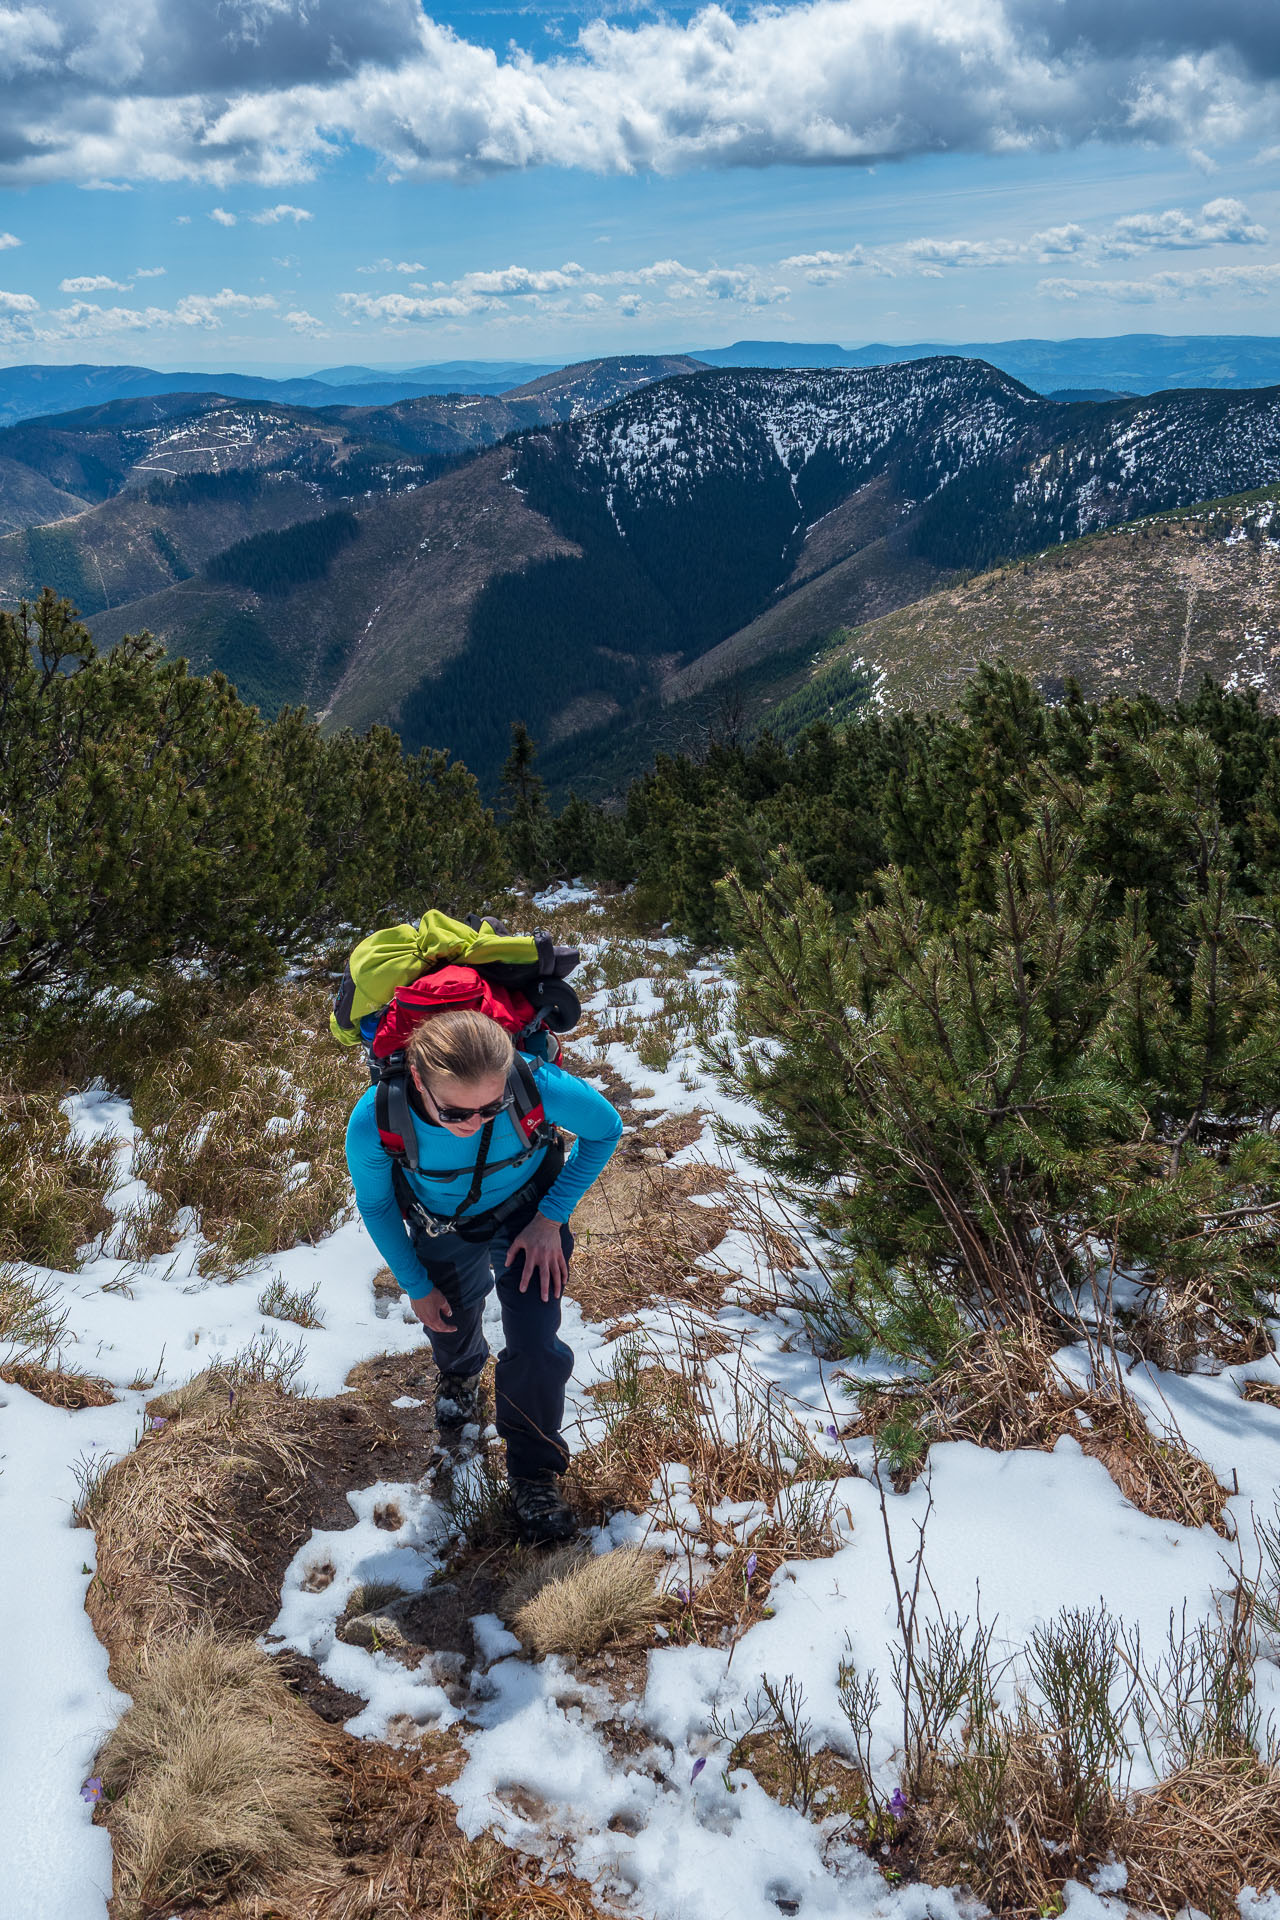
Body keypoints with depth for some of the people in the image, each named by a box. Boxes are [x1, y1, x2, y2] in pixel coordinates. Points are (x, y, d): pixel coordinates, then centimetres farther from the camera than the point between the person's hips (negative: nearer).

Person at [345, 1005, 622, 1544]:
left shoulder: (542, 1086, -43)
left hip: (527, 1212, -1)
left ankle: (533, 1470, 20)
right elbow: (374, 1204, -14)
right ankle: (460, 1372, 65)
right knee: (450, 1323, 26)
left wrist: (552, 1219, -20)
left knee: (534, 1346, -9)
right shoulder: (373, 1122, -40)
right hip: (442, 1226, 2)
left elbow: (606, 1129, -17)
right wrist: (416, 1285, -6)